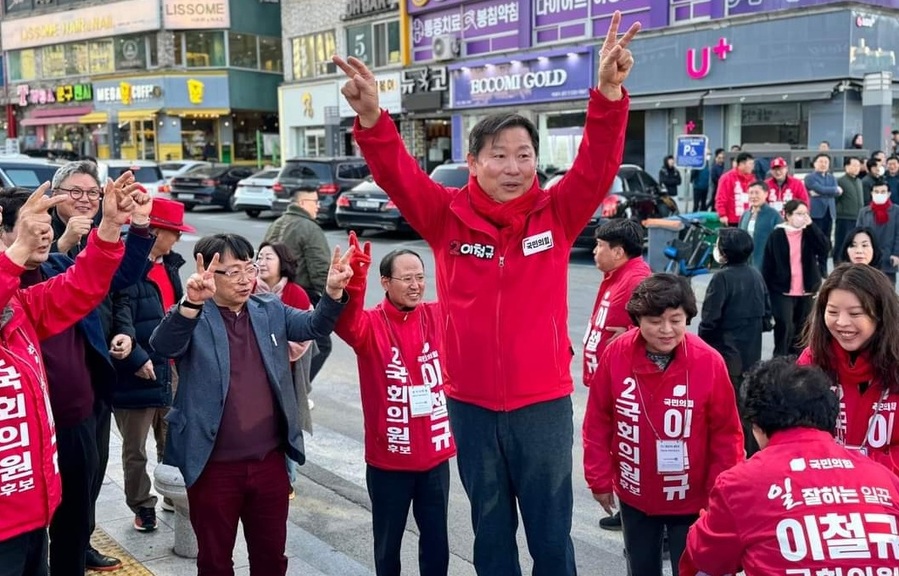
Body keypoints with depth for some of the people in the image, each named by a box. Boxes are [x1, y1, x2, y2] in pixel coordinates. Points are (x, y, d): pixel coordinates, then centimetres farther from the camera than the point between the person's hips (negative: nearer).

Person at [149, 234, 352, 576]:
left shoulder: (270, 311, 6)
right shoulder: (192, 319, -9)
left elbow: (314, 326, -2)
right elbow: (162, 346, -26)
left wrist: (333, 292, -23)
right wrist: (191, 302, -45)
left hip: (270, 461, 4)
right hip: (215, 466, -3)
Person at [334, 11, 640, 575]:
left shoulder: (557, 213, -5)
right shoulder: (448, 215, -5)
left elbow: (598, 163, -18)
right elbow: (398, 174, -17)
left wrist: (610, 91, -33)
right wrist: (372, 117, -35)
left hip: (543, 402, -1)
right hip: (470, 403, 1)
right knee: (490, 530, 20)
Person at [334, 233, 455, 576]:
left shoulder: (438, 317, 2)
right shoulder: (371, 324, -10)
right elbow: (346, 325, -31)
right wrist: (354, 281, -50)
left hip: (435, 455, 3)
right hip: (388, 459, -3)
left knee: (436, 538, 16)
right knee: (388, 539, 15)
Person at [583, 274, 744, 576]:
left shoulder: (709, 362, -18)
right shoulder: (616, 355, -13)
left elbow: (726, 433, -9)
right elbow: (598, 422, -3)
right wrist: (599, 479, 0)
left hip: (691, 498, -2)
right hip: (634, 494, 3)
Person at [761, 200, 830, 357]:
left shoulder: (809, 233, 6)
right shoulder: (777, 235, -5)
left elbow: (825, 248, -12)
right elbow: (767, 264, -4)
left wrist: (811, 226, -13)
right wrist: (766, 289, -7)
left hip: (805, 291, 4)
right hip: (782, 291, -4)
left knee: (801, 330, 11)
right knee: (784, 327, -13)